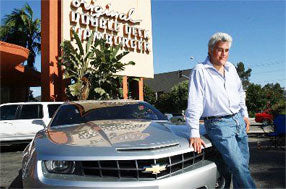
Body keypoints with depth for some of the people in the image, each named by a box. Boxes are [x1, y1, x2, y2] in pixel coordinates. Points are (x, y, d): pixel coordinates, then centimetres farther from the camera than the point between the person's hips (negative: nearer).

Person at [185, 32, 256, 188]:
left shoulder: (231, 68, 12)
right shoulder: (200, 71, -10)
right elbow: (194, 103, -14)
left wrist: (244, 114, 21)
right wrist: (194, 133, -18)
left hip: (239, 120, 7)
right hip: (218, 124, -7)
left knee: (244, 164, 10)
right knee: (239, 167, -11)